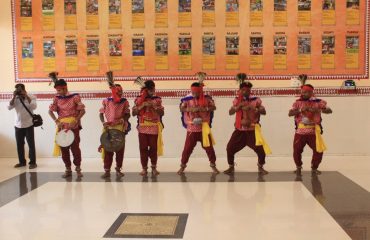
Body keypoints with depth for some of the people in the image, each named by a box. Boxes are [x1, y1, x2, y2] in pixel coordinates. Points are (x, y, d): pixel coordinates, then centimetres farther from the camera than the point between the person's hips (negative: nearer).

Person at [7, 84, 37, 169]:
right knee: (19, 145, 9)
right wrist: (14, 97, -14)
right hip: (18, 125, 4)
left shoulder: (31, 97, -5)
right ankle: (22, 161, 20)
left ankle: (32, 162, 5)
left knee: (31, 144, -1)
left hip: (28, 125, -4)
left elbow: (34, 106, -20)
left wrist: (26, 96, -21)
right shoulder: (15, 99, 4)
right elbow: (9, 107, -7)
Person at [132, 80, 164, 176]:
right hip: (142, 128, 0)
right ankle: (144, 168, 7)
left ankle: (154, 167, 15)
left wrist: (154, 106, -12)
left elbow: (162, 113, 2)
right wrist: (142, 105, -12)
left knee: (154, 148, 2)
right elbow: (133, 113, -1)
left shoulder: (157, 99, 7)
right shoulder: (139, 99, 5)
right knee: (143, 148, -1)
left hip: (154, 128, 0)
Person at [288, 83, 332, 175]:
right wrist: (300, 110, -24)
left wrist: (318, 110, -27)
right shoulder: (298, 102, 2)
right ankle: (298, 168, 27)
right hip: (300, 132, 0)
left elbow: (329, 111, -8)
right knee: (297, 151, 2)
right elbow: (290, 113, -8)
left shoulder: (318, 102, 0)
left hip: (313, 131, 0)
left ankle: (314, 168, 22)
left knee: (319, 150, -2)